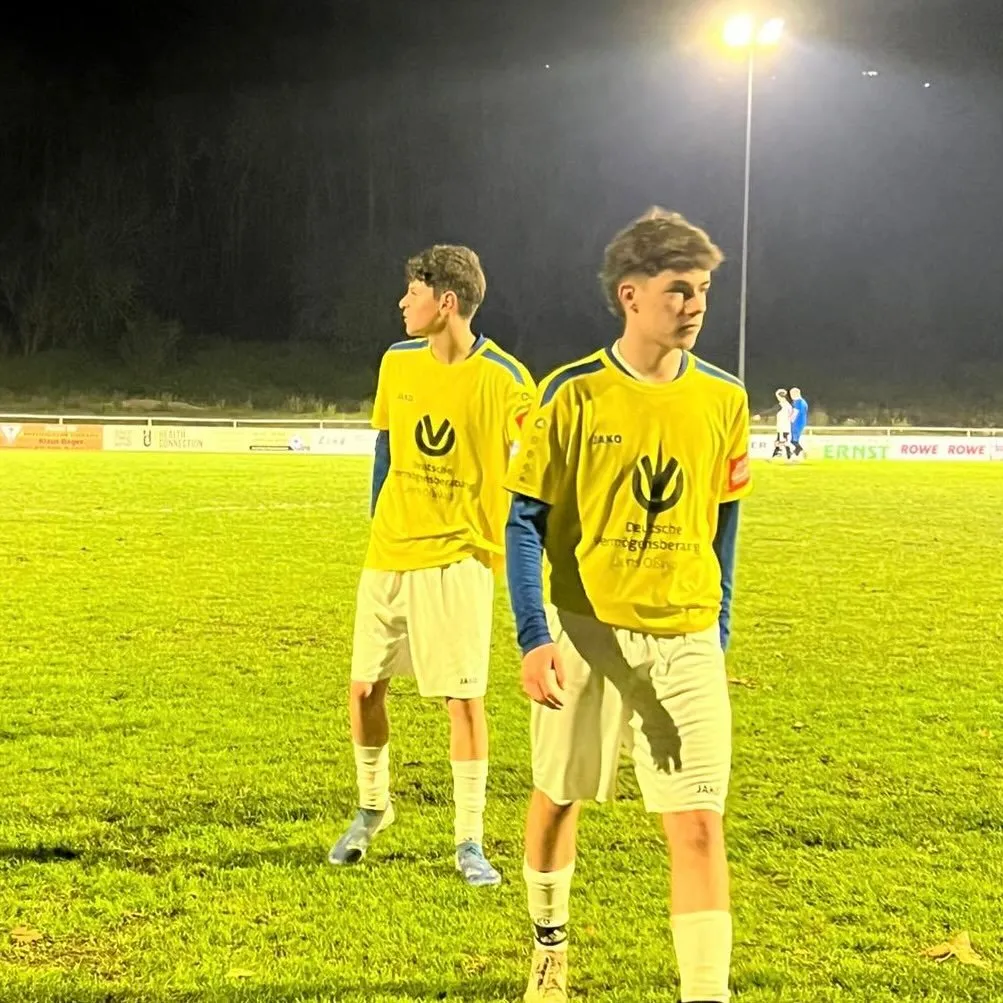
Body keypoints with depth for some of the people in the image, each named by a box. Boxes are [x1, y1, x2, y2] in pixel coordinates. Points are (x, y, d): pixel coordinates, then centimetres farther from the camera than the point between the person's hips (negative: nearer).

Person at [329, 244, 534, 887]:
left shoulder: (505, 380, -11)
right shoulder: (398, 363, 5)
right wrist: (380, 526, 16)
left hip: (457, 559, -5)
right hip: (388, 554, 5)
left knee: (465, 699, -4)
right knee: (364, 687, 9)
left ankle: (470, 842, 10)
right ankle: (372, 809, 33)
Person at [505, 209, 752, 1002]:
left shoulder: (723, 399, 1)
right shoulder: (573, 394, -8)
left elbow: (722, 522, 11)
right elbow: (526, 520, -5)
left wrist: (718, 631, 11)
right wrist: (534, 636, -14)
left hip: (685, 639, 1)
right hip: (585, 630, -1)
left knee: (698, 825, -7)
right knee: (558, 797, 16)